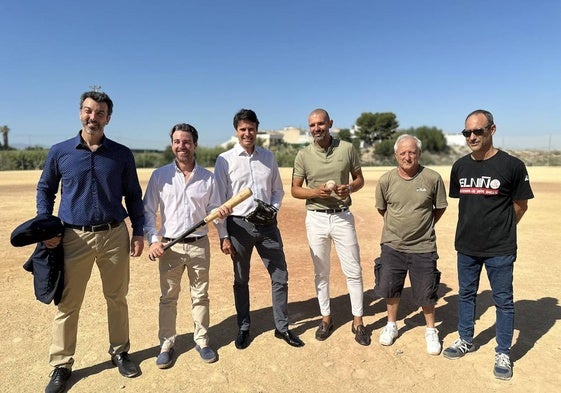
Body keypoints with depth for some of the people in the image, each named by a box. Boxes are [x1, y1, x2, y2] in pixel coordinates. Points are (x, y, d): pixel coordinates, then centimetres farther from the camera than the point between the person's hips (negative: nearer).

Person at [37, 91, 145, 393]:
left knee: (117, 299, 12)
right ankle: (61, 365, 26)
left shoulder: (122, 155, 2)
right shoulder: (59, 152, 2)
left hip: (115, 235, 1)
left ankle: (119, 352, 31)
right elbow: (45, 189, 11)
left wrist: (138, 232, 1)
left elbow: (133, 196, 7)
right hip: (75, 238, 0)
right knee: (67, 305, 7)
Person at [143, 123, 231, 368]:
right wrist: (153, 240, -10)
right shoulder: (160, 175, -1)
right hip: (170, 246, -1)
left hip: (199, 245, 1)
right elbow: (149, 211, 1)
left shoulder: (207, 177, 2)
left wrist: (221, 212, -16)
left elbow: (212, 209, 7)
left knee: (200, 295, 13)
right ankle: (166, 344, 27)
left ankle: (201, 341, 29)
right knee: (168, 297, 11)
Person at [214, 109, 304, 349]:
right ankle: (243, 328, 31)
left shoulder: (268, 157, 7)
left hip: (267, 224, 3)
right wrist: (224, 236, -6)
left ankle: (282, 327, 25)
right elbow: (219, 200, -4)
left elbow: (278, 190, 15)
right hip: (239, 225, -2)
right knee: (241, 280, 12)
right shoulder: (225, 160, -3)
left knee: (280, 277, 7)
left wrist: (273, 208, -5)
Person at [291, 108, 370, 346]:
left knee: (353, 271, 5)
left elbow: (359, 179, 7)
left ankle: (358, 322, 21)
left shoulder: (347, 149, -1)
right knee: (321, 272, 12)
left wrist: (350, 188, -16)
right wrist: (316, 192, -18)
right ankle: (326, 318, 29)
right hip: (316, 218, 1)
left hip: (342, 217, 0)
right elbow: (295, 190, 1)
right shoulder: (303, 155, -1)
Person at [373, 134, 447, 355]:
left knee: (426, 293, 10)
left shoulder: (432, 178, -9)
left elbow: (440, 208, 6)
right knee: (390, 288, 15)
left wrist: (423, 227, 10)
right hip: (392, 245, 2)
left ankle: (431, 330, 36)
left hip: (423, 247, -1)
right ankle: (391, 325, 38)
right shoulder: (386, 181, -6)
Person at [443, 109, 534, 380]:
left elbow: (520, 205, -2)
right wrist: (475, 229, 9)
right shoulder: (460, 167, 2)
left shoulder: (512, 165, -12)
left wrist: (500, 231, 5)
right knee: (466, 295, 17)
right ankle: (466, 341, 37)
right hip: (466, 246, 5)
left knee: (503, 301, 10)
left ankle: (503, 353, 28)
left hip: (500, 250, -4)